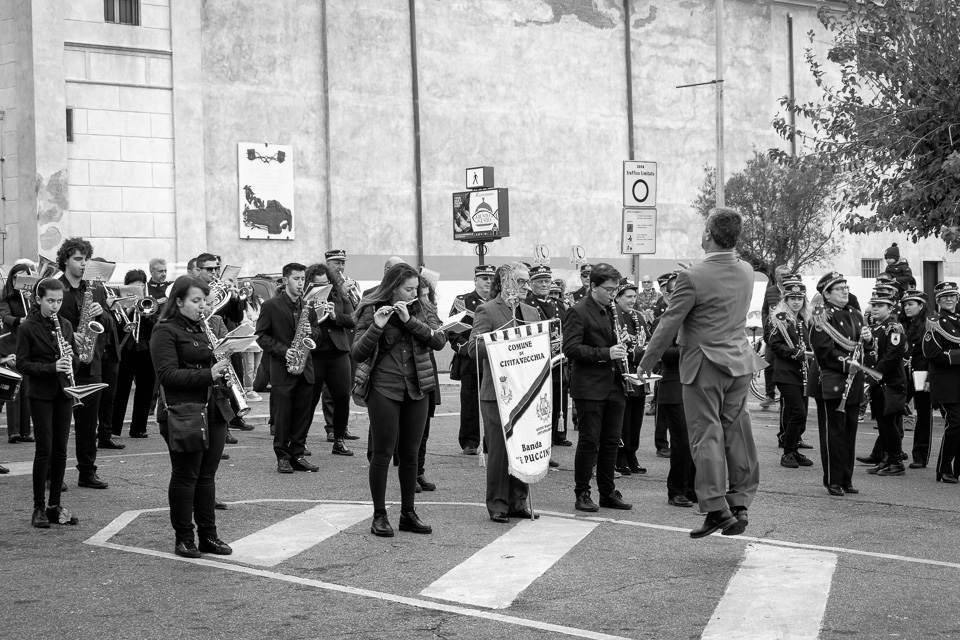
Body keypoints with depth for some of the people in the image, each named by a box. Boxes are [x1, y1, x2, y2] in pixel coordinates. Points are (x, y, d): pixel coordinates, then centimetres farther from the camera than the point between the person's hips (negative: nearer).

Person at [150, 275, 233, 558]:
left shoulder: (200, 329, 18)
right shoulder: (165, 331, -7)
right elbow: (168, 374, -17)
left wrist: (221, 367, 8)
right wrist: (208, 373, -23)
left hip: (213, 410, 7)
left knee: (207, 476, 11)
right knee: (185, 476, 0)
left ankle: (208, 535, 16)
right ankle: (183, 538, 9)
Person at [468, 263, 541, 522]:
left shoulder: (532, 312, 16)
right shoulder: (487, 311, -5)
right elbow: (474, 349, -15)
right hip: (497, 392, -6)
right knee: (499, 450, -1)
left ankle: (518, 501, 17)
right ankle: (497, 504, 7)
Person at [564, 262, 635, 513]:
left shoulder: (610, 311, 16)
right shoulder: (577, 312, -10)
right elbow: (570, 349, -19)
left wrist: (619, 351, 10)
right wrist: (606, 353, -23)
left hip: (613, 386, 8)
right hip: (590, 387, -8)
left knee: (611, 441, 10)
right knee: (589, 441, -3)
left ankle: (608, 492, 18)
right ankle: (582, 494, 6)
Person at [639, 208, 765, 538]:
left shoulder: (692, 277, -17)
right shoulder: (747, 272, 3)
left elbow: (669, 325, -12)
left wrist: (647, 362, -1)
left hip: (705, 366, -6)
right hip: (740, 360, 6)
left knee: (707, 436, -1)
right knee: (737, 432, 10)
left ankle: (717, 509, -2)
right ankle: (740, 504, 14)